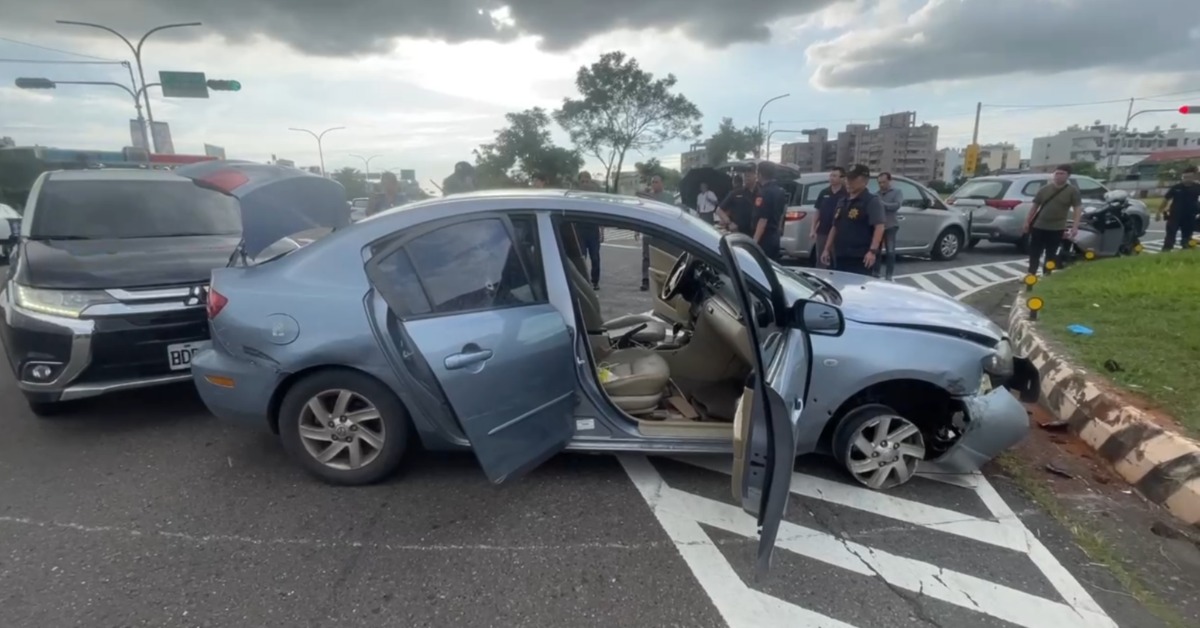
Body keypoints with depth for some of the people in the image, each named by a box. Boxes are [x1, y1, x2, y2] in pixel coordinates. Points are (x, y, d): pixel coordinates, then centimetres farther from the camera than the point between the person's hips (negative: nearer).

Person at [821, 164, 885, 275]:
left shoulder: (871, 201, -6)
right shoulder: (843, 202, 18)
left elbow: (879, 227, -16)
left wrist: (873, 250, -26)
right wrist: (827, 249, 16)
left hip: (860, 258, -8)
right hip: (841, 256, 8)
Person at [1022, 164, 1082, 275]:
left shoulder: (1073, 191, -3)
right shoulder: (1045, 189, 3)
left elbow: (1078, 209, -5)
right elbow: (1035, 206, 9)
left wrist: (1075, 226, -15)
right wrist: (1027, 221, 6)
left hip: (1057, 228, -2)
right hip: (1039, 226, 2)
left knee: (1051, 254, 6)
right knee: (1034, 252, 4)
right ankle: (1031, 274, 9)